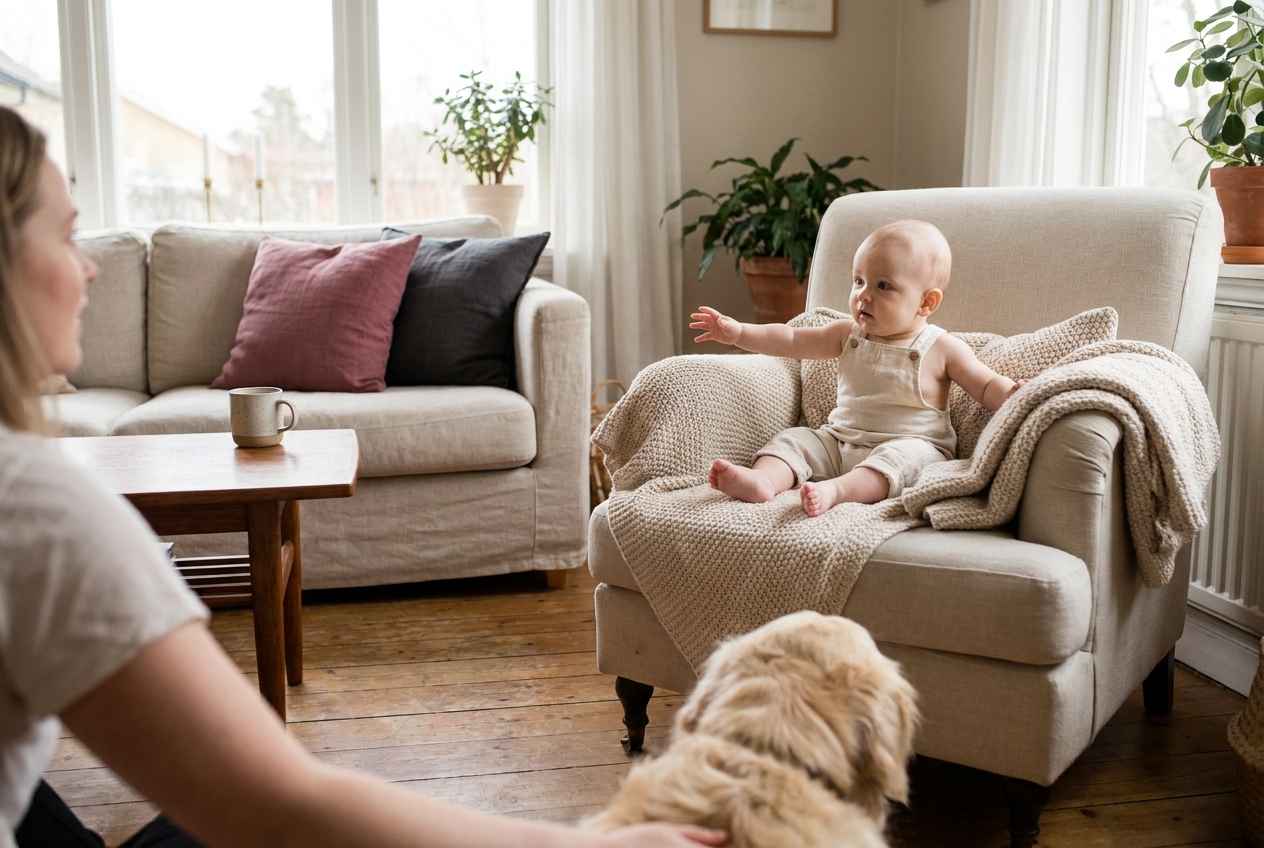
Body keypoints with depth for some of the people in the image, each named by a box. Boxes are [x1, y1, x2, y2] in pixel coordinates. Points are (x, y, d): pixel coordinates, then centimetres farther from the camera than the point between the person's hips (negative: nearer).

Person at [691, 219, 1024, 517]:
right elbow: (791, 341, 6)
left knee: (905, 455, -35)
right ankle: (762, 480, -39)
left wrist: (1014, 394, -28)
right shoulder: (849, 334, 7)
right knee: (795, 438, -11)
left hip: (908, 447, -5)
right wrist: (738, 332, -4)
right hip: (839, 444, 5)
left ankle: (835, 490, -56)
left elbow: (987, 386, -4)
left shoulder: (942, 350, -4)